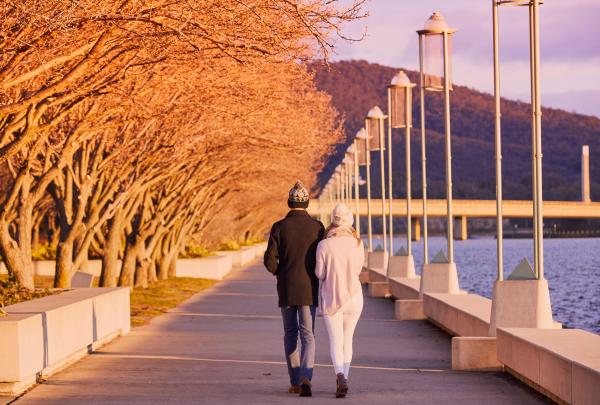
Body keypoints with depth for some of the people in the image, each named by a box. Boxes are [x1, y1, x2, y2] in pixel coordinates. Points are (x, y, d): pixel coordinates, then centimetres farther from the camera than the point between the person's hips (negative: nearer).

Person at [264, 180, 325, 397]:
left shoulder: (279, 227, -5)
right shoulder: (317, 227, -4)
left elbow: (270, 260, -8)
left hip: (286, 289, 1)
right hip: (308, 289, -1)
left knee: (290, 334, 16)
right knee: (307, 335, 1)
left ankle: (295, 382, 17)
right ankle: (305, 378, -22)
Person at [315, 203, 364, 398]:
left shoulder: (324, 245, -12)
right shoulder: (358, 244, -5)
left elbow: (320, 274, -5)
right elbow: (357, 271, 6)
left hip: (331, 298, -2)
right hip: (354, 297, 2)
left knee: (335, 341, 0)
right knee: (347, 339, 18)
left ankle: (340, 376, -25)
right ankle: (343, 379, 22)